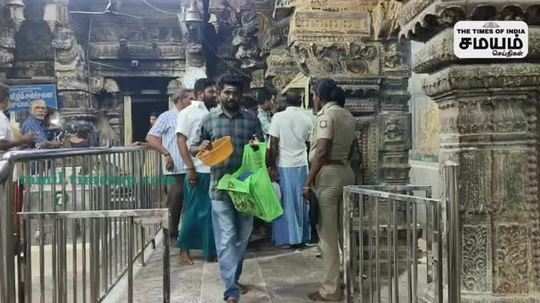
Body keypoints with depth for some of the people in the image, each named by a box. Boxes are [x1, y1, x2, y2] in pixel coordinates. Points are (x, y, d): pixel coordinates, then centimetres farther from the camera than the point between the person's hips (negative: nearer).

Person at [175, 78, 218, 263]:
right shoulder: (188, 113, -4)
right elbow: (181, 141, -10)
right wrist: (190, 168, -17)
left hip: (214, 169, 6)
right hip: (198, 171, -6)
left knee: (212, 211, 10)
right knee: (194, 211, 3)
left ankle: (211, 250, 22)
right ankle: (184, 248, 18)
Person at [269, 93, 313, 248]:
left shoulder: (278, 117, -7)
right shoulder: (307, 118, 1)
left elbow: (273, 145, -10)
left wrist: (272, 166, -5)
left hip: (284, 165, -3)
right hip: (301, 164, 3)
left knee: (286, 202, 4)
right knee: (301, 201, 12)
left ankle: (288, 237, 7)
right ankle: (302, 236, 20)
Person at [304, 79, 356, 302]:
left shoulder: (326, 115, -11)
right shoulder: (348, 116, 15)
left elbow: (322, 152, -19)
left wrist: (308, 182, -16)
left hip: (327, 174, -9)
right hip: (346, 172, 9)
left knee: (327, 233, -3)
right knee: (342, 229, 17)